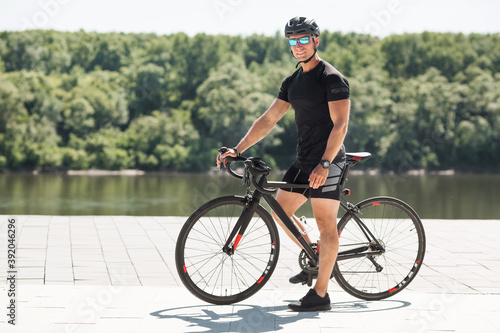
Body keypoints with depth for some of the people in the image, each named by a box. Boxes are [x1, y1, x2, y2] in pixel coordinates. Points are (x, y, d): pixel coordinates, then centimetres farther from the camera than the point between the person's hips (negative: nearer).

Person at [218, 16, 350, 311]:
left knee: (325, 223, -8)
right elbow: (268, 120, 15)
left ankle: (320, 295, -7)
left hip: (328, 162, -9)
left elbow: (340, 124, -18)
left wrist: (324, 163, -27)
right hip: (304, 160, 9)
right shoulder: (293, 82, 15)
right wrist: (238, 149, 7)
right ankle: (318, 262, 26)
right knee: (281, 210, 12)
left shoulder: (332, 79, -10)